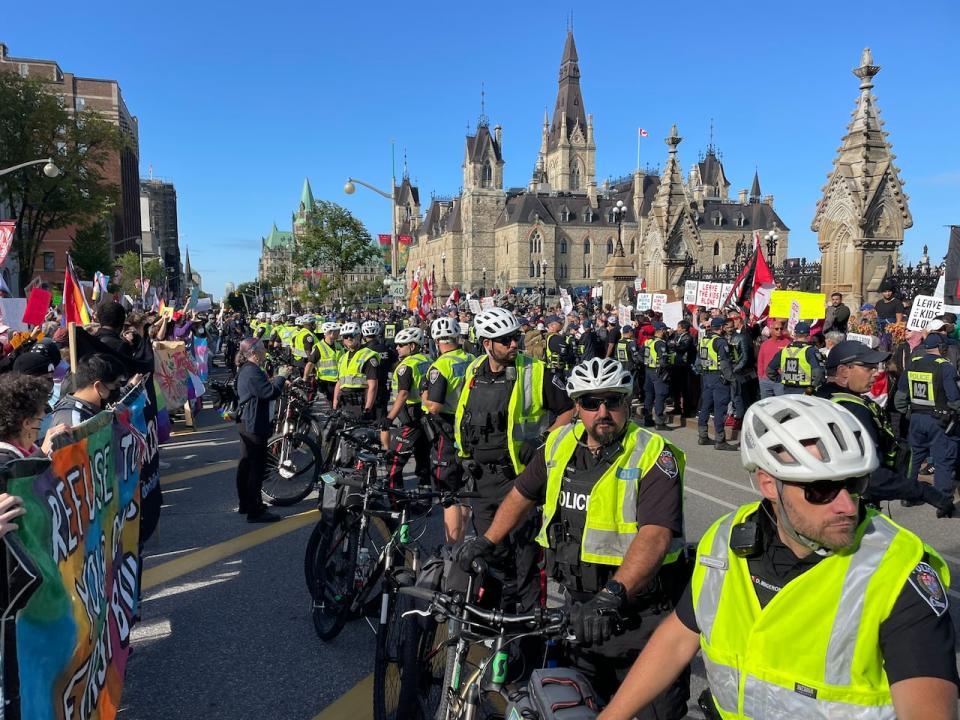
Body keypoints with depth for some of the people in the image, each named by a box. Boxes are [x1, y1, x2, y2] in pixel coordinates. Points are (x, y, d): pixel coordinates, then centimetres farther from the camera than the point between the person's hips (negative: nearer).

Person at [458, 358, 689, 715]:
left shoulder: (654, 455, -18)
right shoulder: (560, 444, 0)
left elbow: (655, 535, -31)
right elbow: (522, 493, 15)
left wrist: (613, 595, -42)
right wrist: (486, 542, 12)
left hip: (641, 616, -5)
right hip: (581, 612, 5)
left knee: (656, 709, 8)